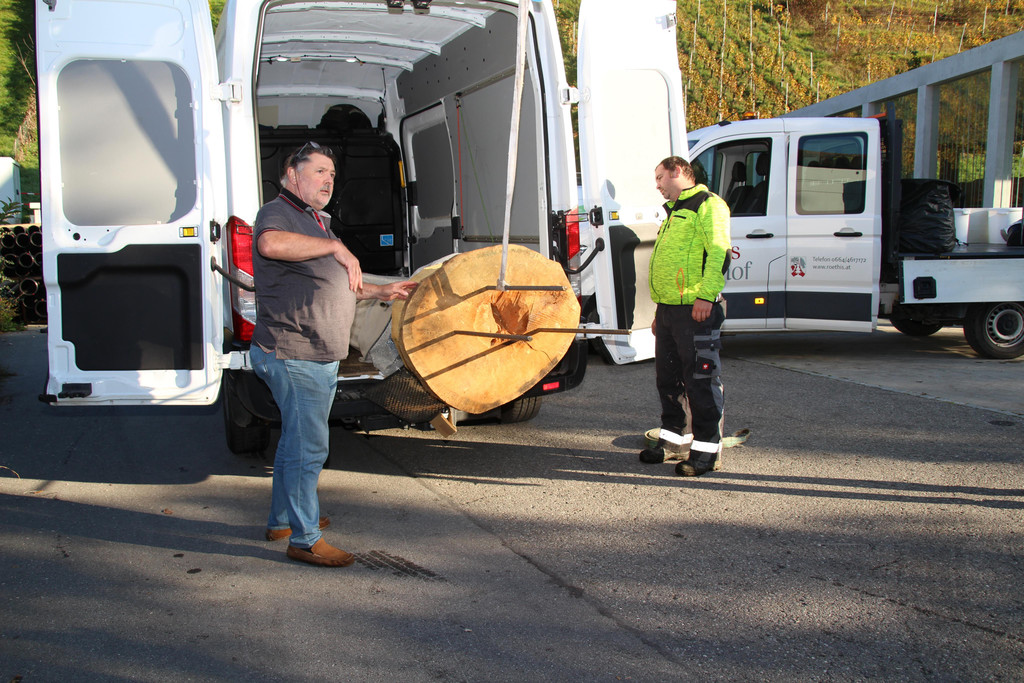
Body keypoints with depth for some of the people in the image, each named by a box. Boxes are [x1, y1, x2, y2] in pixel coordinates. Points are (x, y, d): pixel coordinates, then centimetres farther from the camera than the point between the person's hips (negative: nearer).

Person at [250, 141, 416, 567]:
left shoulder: (318, 222, 21)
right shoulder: (277, 213, -11)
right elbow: (271, 244, -38)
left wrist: (381, 291, 30)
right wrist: (336, 247, -31)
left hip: (317, 359, 10)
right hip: (294, 357, -10)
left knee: (296, 440, 20)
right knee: (308, 447, -5)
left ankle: (281, 520, 35)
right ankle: (305, 540, 4)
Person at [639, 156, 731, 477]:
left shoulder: (707, 204, -5)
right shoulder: (673, 212, 26)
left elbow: (719, 252, -17)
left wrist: (705, 294, -24)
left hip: (695, 309, -10)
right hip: (668, 307, 10)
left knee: (701, 379, -5)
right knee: (667, 378, 14)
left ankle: (706, 447, 1)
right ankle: (671, 436, 25)